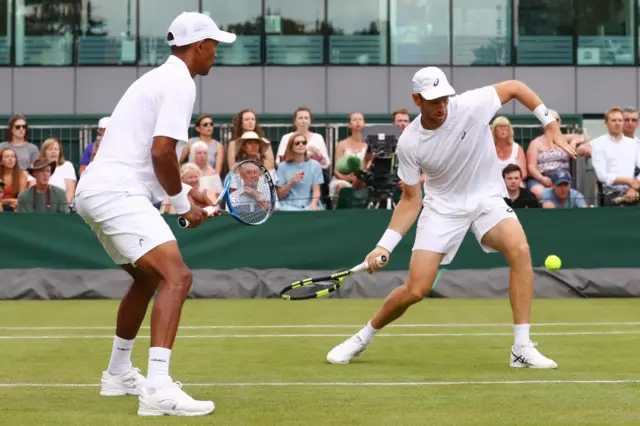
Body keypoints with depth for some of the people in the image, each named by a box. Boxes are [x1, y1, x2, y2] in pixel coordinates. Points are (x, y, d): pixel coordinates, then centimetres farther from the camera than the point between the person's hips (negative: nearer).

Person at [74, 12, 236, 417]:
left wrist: (185, 190, 21)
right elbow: (161, 152, -18)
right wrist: (183, 203, -5)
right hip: (118, 193, -11)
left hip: (97, 190, 11)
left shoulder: (159, 78, 22)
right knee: (176, 277, -20)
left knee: (148, 278, 27)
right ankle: (157, 388, -32)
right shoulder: (180, 83, -9)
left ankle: (119, 373, 38)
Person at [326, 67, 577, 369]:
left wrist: (551, 125, -5)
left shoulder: (470, 105, -19)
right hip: (443, 206, 0)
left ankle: (522, 349, -22)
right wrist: (384, 246, -13)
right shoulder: (409, 144, -15)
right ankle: (362, 338, 21)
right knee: (415, 290, -8)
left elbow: (515, 87, -3)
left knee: (520, 250, -29)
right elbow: (411, 199, -5)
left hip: (486, 197, 0)